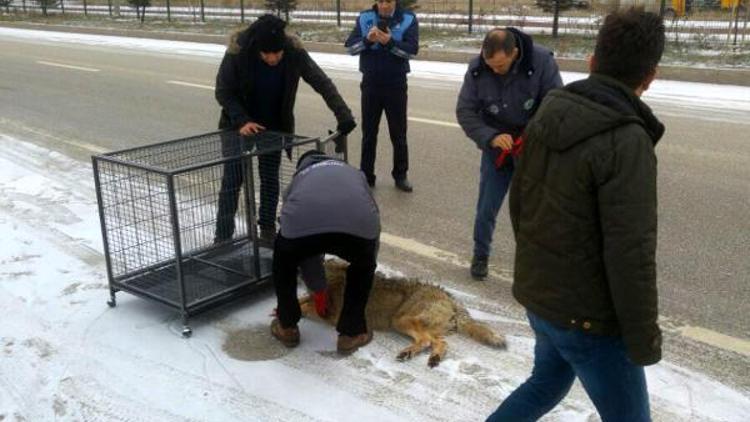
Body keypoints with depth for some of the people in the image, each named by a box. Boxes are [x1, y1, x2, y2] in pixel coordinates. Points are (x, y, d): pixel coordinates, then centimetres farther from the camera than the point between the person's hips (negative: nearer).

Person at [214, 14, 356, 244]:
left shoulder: (294, 52, -22)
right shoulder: (238, 51, -26)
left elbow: (322, 82, -21)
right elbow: (223, 92, -16)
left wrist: (343, 114, -34)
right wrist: (242, 120, -29)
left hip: (274, 127, 2)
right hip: (238, 125, -2)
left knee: (270, 179, 7)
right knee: (231, 180, -2)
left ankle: (268, 229, 21)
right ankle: (223, 237, 6)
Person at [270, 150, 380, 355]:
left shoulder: (299, 176, 41)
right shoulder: (354, 172, 44)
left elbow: (303, 251, 45)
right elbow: (374, 218, 45)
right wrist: (369, 266, 61)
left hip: (302, 223, 0)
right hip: (358, 223, 1)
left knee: (284, 261, 35)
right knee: (362, 266, 35)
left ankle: (287, 327, 41)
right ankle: (352, 333, 34)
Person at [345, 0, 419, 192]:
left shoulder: (408, 19, -4)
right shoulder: (364, 17, 1)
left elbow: (412, 50, -14)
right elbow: (350, 47, -4)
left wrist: (391, 42, -30)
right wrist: (367, 40, -23)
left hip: (396, 85, -2)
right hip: (370, 84, 2)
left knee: (398, 133, 8)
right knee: (369, 133, 9)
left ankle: (400, 175, 20)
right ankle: (366, 176, 18)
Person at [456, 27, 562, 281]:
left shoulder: (542, 62, -21)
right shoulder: (477, 69, -16)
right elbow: (465, 111, -11)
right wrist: (490, 137, -27)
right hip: (496, 150, 1)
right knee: (486, 208, 7)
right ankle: (480, 255, 31)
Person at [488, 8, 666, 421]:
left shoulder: (546, 116, -2)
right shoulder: (626, 142, -25)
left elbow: (518, 201, 8)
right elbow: (630, 256, -24)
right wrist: (644, 338, -12)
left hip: (536, 294, 7)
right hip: (588, 315, -7)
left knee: (547, 381, 30)